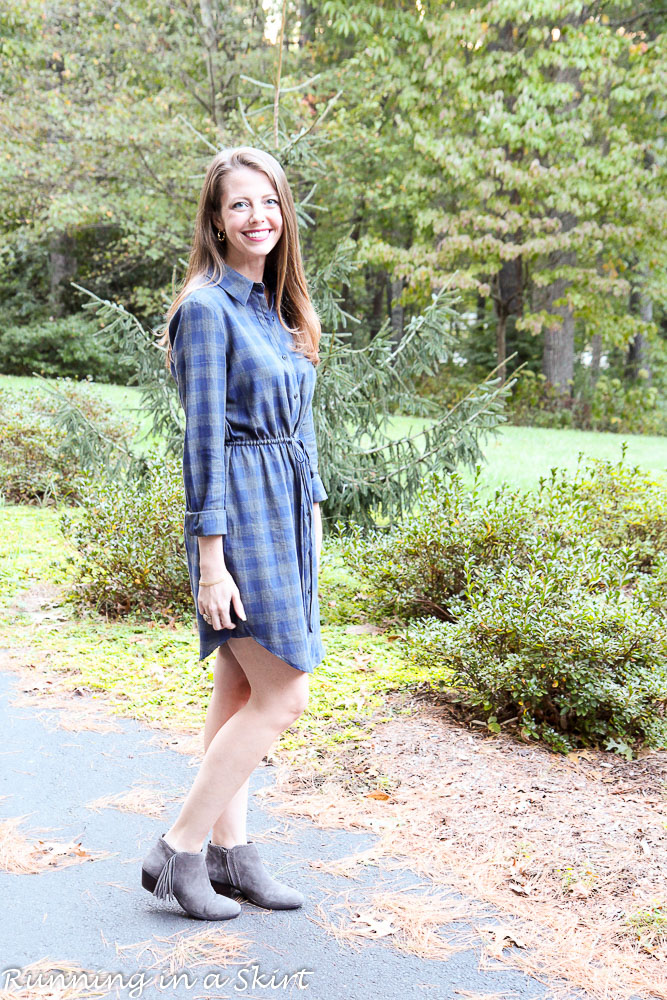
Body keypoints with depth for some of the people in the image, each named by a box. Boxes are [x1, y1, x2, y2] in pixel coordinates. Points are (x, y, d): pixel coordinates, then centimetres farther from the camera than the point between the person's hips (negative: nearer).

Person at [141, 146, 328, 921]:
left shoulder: (276, 304, 15)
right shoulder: (207, 307, -12)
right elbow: (202, 437, -16)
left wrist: (310, 511, 16)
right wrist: (210, 556, -18)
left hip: (288, 508, 8)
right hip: (239, 512, -8)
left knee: (241, 690, 11)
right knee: (282, 696, -7)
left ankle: (229, 852, 21)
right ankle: (178, 852, 5)